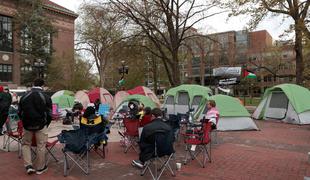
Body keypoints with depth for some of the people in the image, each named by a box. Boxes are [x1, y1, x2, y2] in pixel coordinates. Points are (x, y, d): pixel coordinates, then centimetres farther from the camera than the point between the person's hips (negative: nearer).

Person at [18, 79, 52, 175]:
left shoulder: (24, 96, 1)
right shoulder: (46, 97, -9)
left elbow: (19, 112, 8)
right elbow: (49, 114, -5)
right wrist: (46, 124, 9)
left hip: (27, 125, 3)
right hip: (41, 125, -2)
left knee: (25, 144, 20)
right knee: (41, 146, 8)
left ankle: (28, 166, 13)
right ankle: (40, 167, 18)